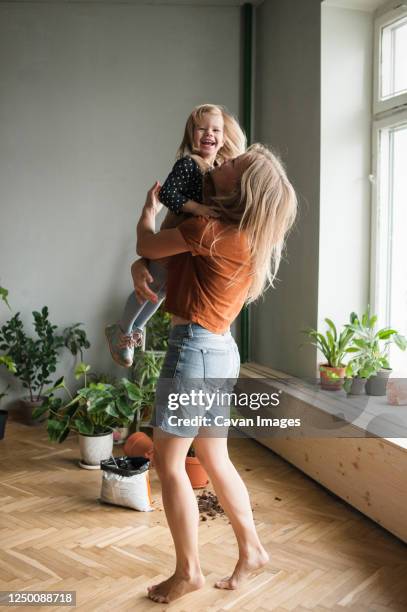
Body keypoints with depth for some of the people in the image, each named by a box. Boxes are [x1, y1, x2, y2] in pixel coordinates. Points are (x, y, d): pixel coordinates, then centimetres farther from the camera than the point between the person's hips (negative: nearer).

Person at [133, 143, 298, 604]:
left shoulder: (213, 230, -18)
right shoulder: (245, 235, 12)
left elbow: (148, 243, -4)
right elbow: (156, 253, 19)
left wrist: (150, 206, 15)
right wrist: (139, 267, -2)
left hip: (195, 348, -9)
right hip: (218, 350, 9)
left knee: (168, 462, 3)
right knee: (215, 460, 18)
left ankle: (188, 571, 16)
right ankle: (252, 550, 30)